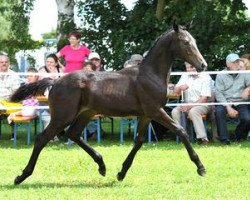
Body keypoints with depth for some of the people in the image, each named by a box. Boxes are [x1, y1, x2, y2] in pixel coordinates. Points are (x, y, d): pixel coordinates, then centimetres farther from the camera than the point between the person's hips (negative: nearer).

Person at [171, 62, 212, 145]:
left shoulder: (205, 77, -7)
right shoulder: (185, 76, 12)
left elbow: (204, 98, -13)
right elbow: (176, 92, 11)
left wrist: (190, 106, -23)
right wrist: (180, 88, -14)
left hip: (202, 104, -5)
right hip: (187, 104, 5)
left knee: (193, 111, -37)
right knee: (175, 111, -23)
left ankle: (202, 138, -38)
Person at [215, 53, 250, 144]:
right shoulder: (221, 76, 3)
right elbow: (218, 93, -4)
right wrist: (228, 108, -15)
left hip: (240, 103, 1)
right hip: (226, 102, -1)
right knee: (219, 110, -34)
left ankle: (238, 135, 8)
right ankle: (224, 139, -27)